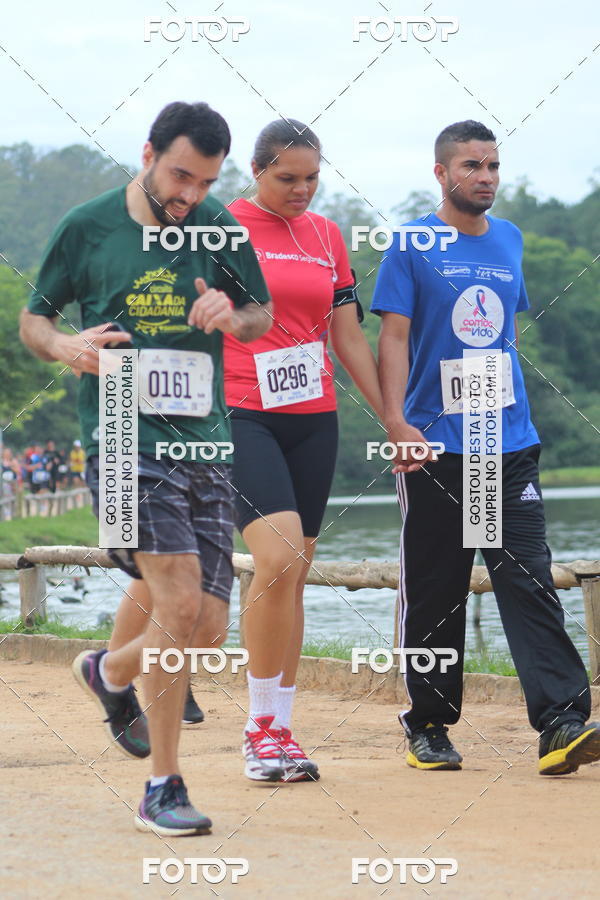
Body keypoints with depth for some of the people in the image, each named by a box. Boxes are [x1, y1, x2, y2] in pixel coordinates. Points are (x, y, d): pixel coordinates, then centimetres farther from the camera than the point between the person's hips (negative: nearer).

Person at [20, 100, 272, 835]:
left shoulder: (219, 229, 7)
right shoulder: (87, 228, 0)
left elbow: (262, 316, 19)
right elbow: (33, 318, 10)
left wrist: (231, 317, -4)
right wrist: (64, 347, -12)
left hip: (205, 442, 4)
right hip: (122, 437, -4)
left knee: (207, 630, 5)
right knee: (180, 603, -20)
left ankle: (110, 672, 40)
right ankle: (162, 789, -8)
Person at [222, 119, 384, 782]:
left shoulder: (326, 236, 13)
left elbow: (349, 337, 17)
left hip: (313, 420, 5)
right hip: (242, 416, -5)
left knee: (293, 577, 5)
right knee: (278, 559, -20)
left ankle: (280, 730, 13)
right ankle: (259, 727, -8)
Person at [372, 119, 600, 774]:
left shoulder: (509, 241, 14)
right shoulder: (411, 248, 0)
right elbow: (394, 337, -6)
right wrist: (396, 420, -18)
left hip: (509, 445, 3)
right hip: (434, 448, -3)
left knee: (528, 580, -7)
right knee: (433, 592, 3)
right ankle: (428, 726, 14)